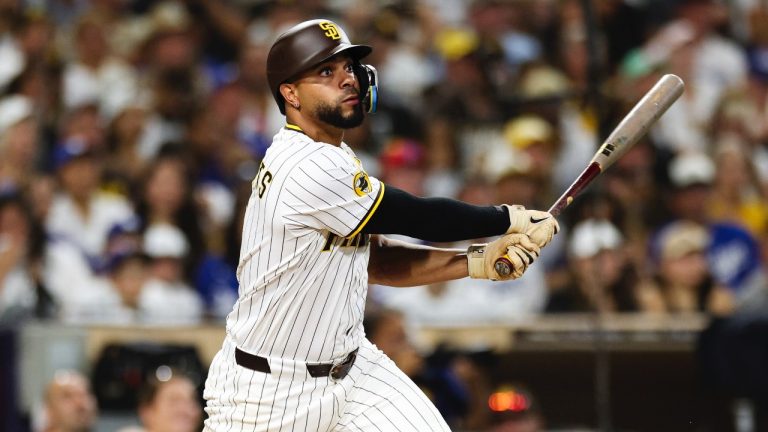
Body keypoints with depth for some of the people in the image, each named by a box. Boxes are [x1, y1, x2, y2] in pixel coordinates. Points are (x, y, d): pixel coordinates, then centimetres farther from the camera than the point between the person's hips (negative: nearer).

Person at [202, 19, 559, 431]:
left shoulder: (331, 160, 6)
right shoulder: (313, 169, -23)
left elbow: (374, 260, 6)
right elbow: (421, 219, -16)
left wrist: (479, 263, -3)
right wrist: (512, 219, -3)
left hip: (352, 365, 9)